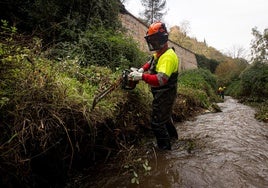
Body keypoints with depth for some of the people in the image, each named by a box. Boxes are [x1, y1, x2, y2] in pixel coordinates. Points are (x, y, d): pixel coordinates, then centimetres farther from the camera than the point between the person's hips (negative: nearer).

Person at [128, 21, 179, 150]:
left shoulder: (168, 57, -26)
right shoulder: (158, 53, 4)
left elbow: (160, 80, -39)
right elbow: (150, 63, 24)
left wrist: (141, 76, -39)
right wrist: (141, 69, 4)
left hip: (165, 95, -10)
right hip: (161, 94, 10)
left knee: (157, 122, 0)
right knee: (165, 115, 29)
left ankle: (164, 147, 19)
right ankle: (172, 135, 52)